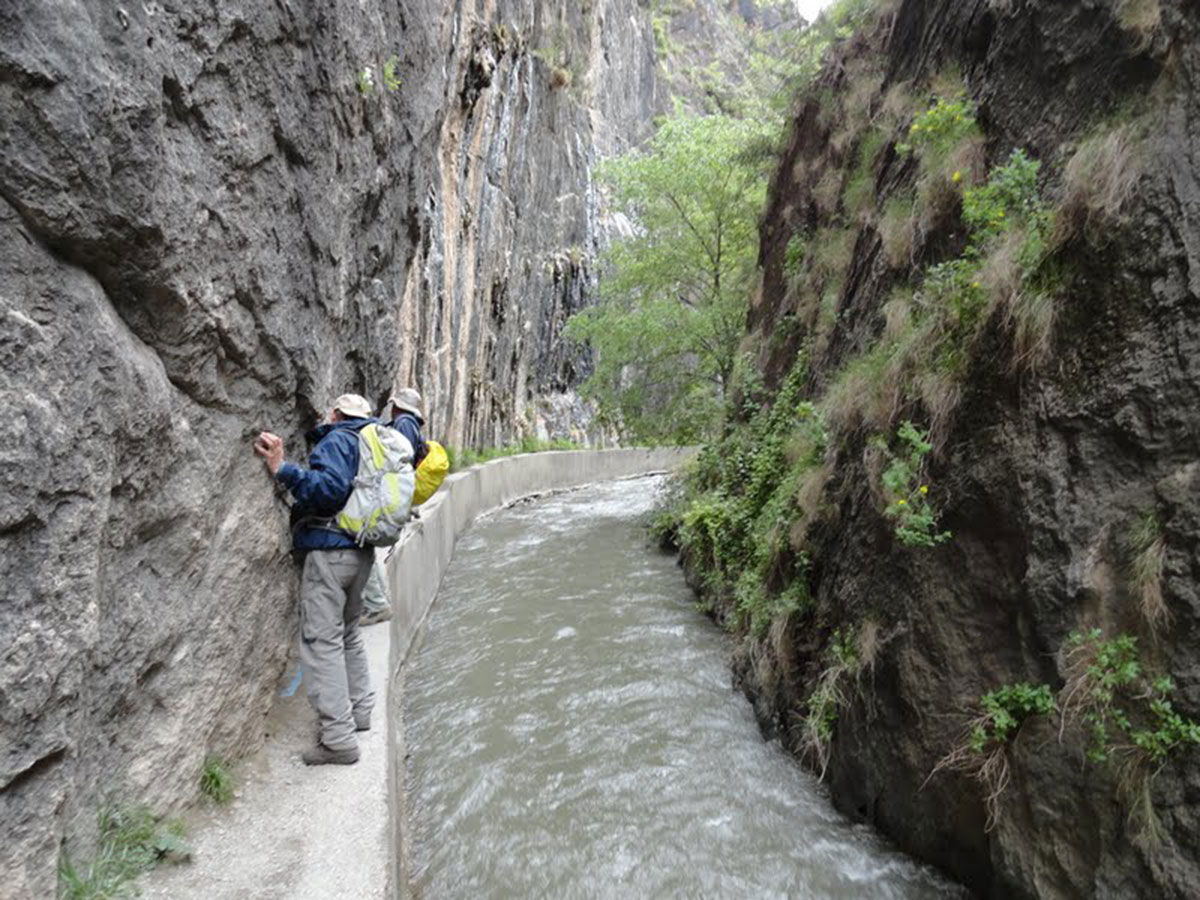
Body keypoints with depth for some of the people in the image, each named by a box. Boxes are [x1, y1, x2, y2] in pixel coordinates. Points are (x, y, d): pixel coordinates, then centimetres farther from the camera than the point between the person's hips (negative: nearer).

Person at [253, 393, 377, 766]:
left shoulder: (336, 439, -8)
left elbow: (331, 487, -22)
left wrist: (283, 469, -26)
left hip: (330, 550, -9)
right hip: (361, 550, 9)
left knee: (322, 641, -6)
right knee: (347, 632, 22)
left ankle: (339, 739, -7)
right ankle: (359, 711, 31)